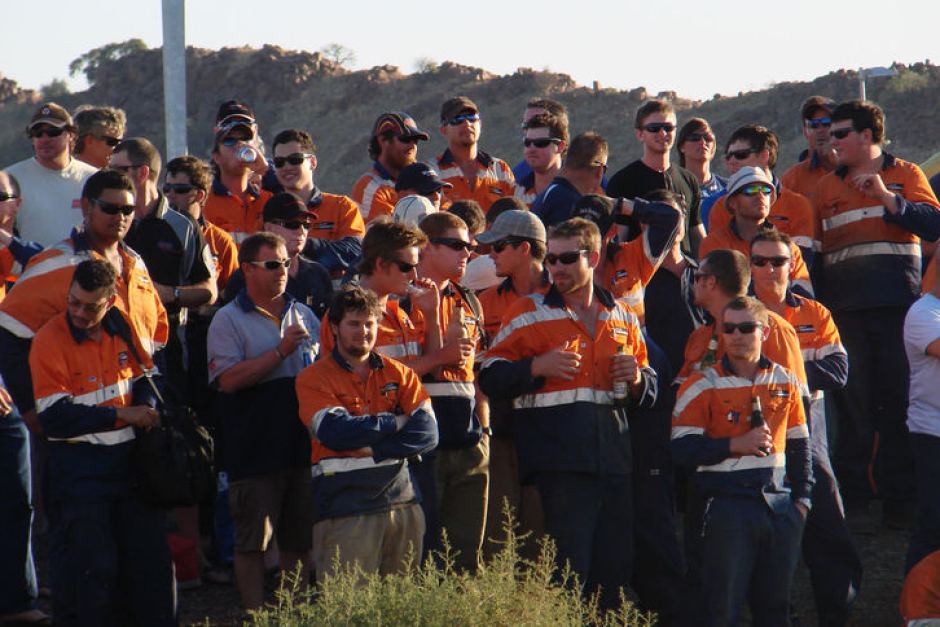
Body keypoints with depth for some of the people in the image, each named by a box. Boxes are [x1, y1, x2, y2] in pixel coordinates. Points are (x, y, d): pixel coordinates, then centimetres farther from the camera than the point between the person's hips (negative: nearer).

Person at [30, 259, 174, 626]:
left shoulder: (120, 329, 2)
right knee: (90, 568, -3)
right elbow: (55, 417, -18)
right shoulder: (49, 340, -14)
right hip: (77, 468, -5)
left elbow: (143, 378, 17)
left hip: (127, 458, 6)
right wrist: (122, 415, -18)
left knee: (149, 552, 11)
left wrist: (147, 409, -6)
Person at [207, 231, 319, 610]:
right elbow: (228, 379, -17)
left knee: (300, 540, 11)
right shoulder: (229, 320, -4)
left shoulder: (304, 315, 14)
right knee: (252, 542, 0)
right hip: (254, 451, -5)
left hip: (303, 447, 5)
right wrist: (280, 352, -17)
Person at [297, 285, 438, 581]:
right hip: (345, 507, -4)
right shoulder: (314, 378, 1)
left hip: (401, 498, 4)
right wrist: (398, 422, -6)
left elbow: (427, 433, 0)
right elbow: (335, 432, -15)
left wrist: (374, 450, -13)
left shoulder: (398, 373, 12)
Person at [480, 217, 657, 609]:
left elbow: (649, 390, 26)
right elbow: (490, 378, 0)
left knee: (617, 569, 6)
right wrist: (537, 367, -15)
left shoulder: (622, 318, 17)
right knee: (570, 566, -9)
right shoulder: (528, 314, 4)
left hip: (614, 457, 5)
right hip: (560, 460, -5)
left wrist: (637, 380, 3)